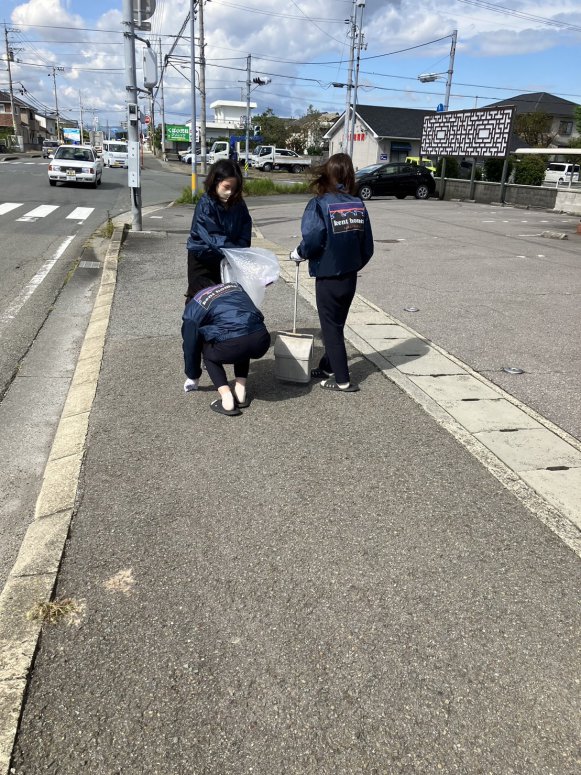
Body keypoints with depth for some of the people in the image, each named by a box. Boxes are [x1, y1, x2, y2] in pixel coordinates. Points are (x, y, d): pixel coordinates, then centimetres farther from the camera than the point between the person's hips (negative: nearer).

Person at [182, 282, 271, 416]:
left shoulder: (192, 309, 21)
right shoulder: (235, 286, 32)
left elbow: (190, 344, 26)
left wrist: (193, 376, 43)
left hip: (231, 347, -4)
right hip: (262, 341, 5)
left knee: (208, 354, 27)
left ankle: (227, 400, 9)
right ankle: (241, 393, 26)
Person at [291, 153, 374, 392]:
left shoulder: (320, 203, -13)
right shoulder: (358, 204, 2)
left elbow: (313, 239, -25)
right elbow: (367, 246, 4)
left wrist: (299, 253, -6)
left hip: (328, 278, -5)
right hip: (350, 277, 5)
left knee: (331, 327, 7)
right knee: (337, 324, 20)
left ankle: (342, 380, 11)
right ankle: (328, 367, 35)